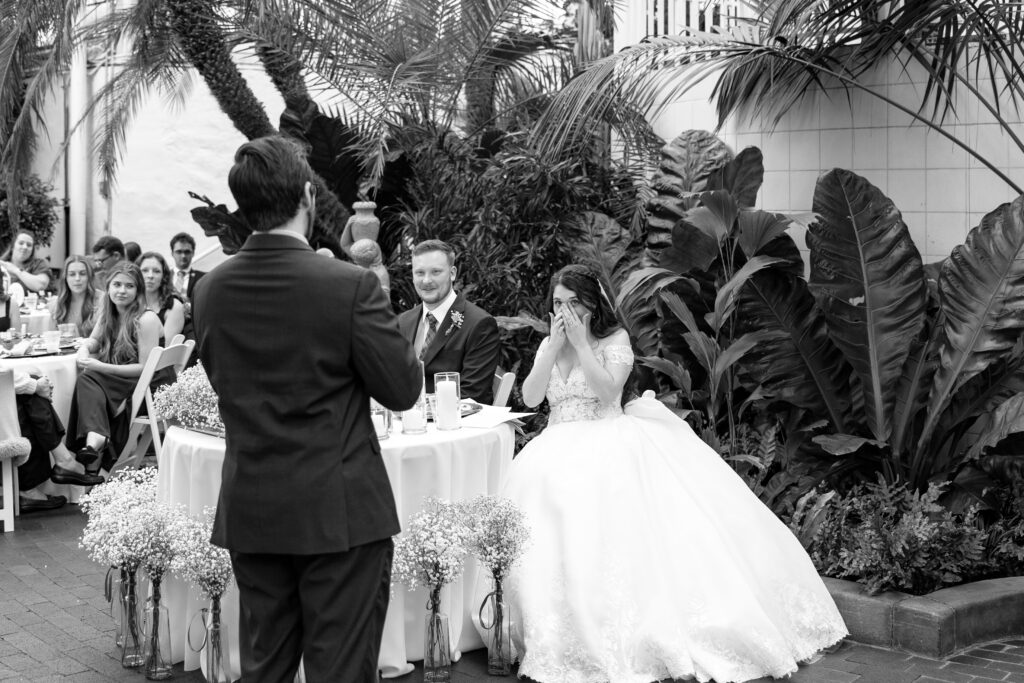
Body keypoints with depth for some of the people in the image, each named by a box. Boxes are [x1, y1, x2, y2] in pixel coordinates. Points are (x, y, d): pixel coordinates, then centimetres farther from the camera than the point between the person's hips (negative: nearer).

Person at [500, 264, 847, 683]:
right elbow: (530, 397, 3)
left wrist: (581, 343, -12)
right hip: (561, 451, 4)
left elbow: (608, 390, -13)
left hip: (609, 441, -3)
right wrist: (555, 345, -3)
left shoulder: (615, 340, 4)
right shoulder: (548, 346, 17)